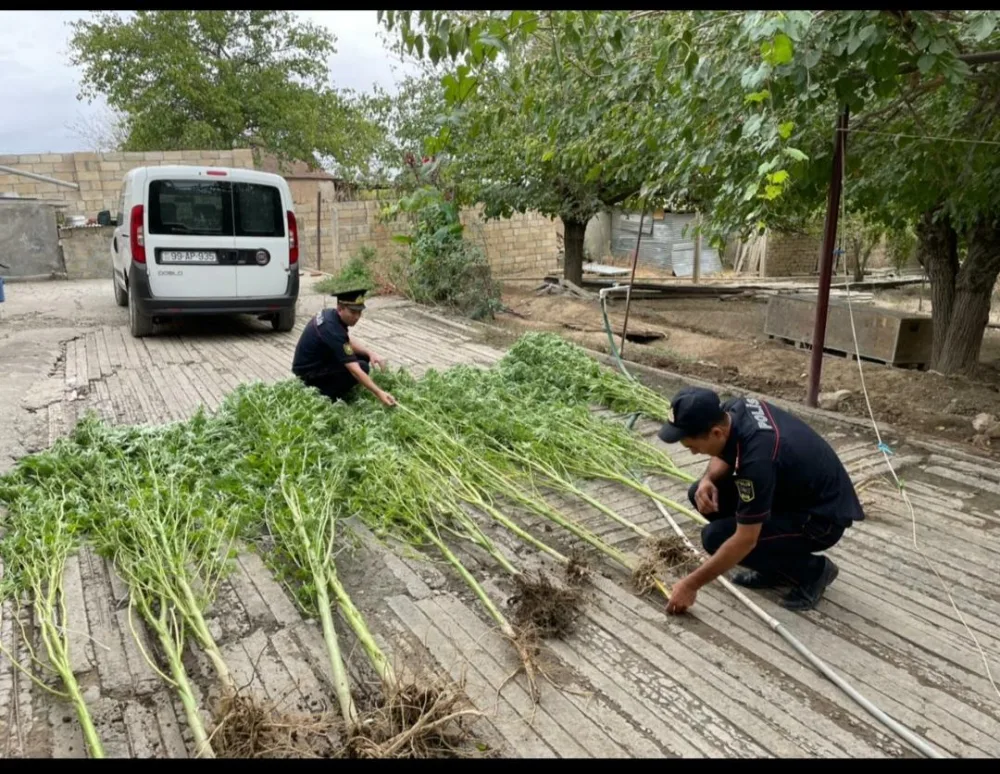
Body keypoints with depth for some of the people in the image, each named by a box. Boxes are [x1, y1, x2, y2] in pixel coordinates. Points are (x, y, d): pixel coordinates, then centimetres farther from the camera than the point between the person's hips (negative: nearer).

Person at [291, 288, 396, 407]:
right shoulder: (332, 329, -31)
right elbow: (355, 370, -35)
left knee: (363, 356, 4)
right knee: (361, 367, -22)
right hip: (308, 372, -9)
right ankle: (324, 395, -9)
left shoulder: (330, 314, -4)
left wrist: (370, 353, -4)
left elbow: (348, 342, 13)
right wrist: (379, 393, -38)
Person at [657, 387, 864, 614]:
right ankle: (774, 567, 11)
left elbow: (746, 540, -30)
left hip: (822, 515, -9)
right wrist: (708, 479, -13)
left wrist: (691, 584, -21)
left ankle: (812, 570, 0)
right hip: (792, 489, 9)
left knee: (716, 537, -20)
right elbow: (723, 454, 11)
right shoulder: (733, 410, -12)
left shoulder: (757, 457, -36)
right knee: (702, 494, -2)